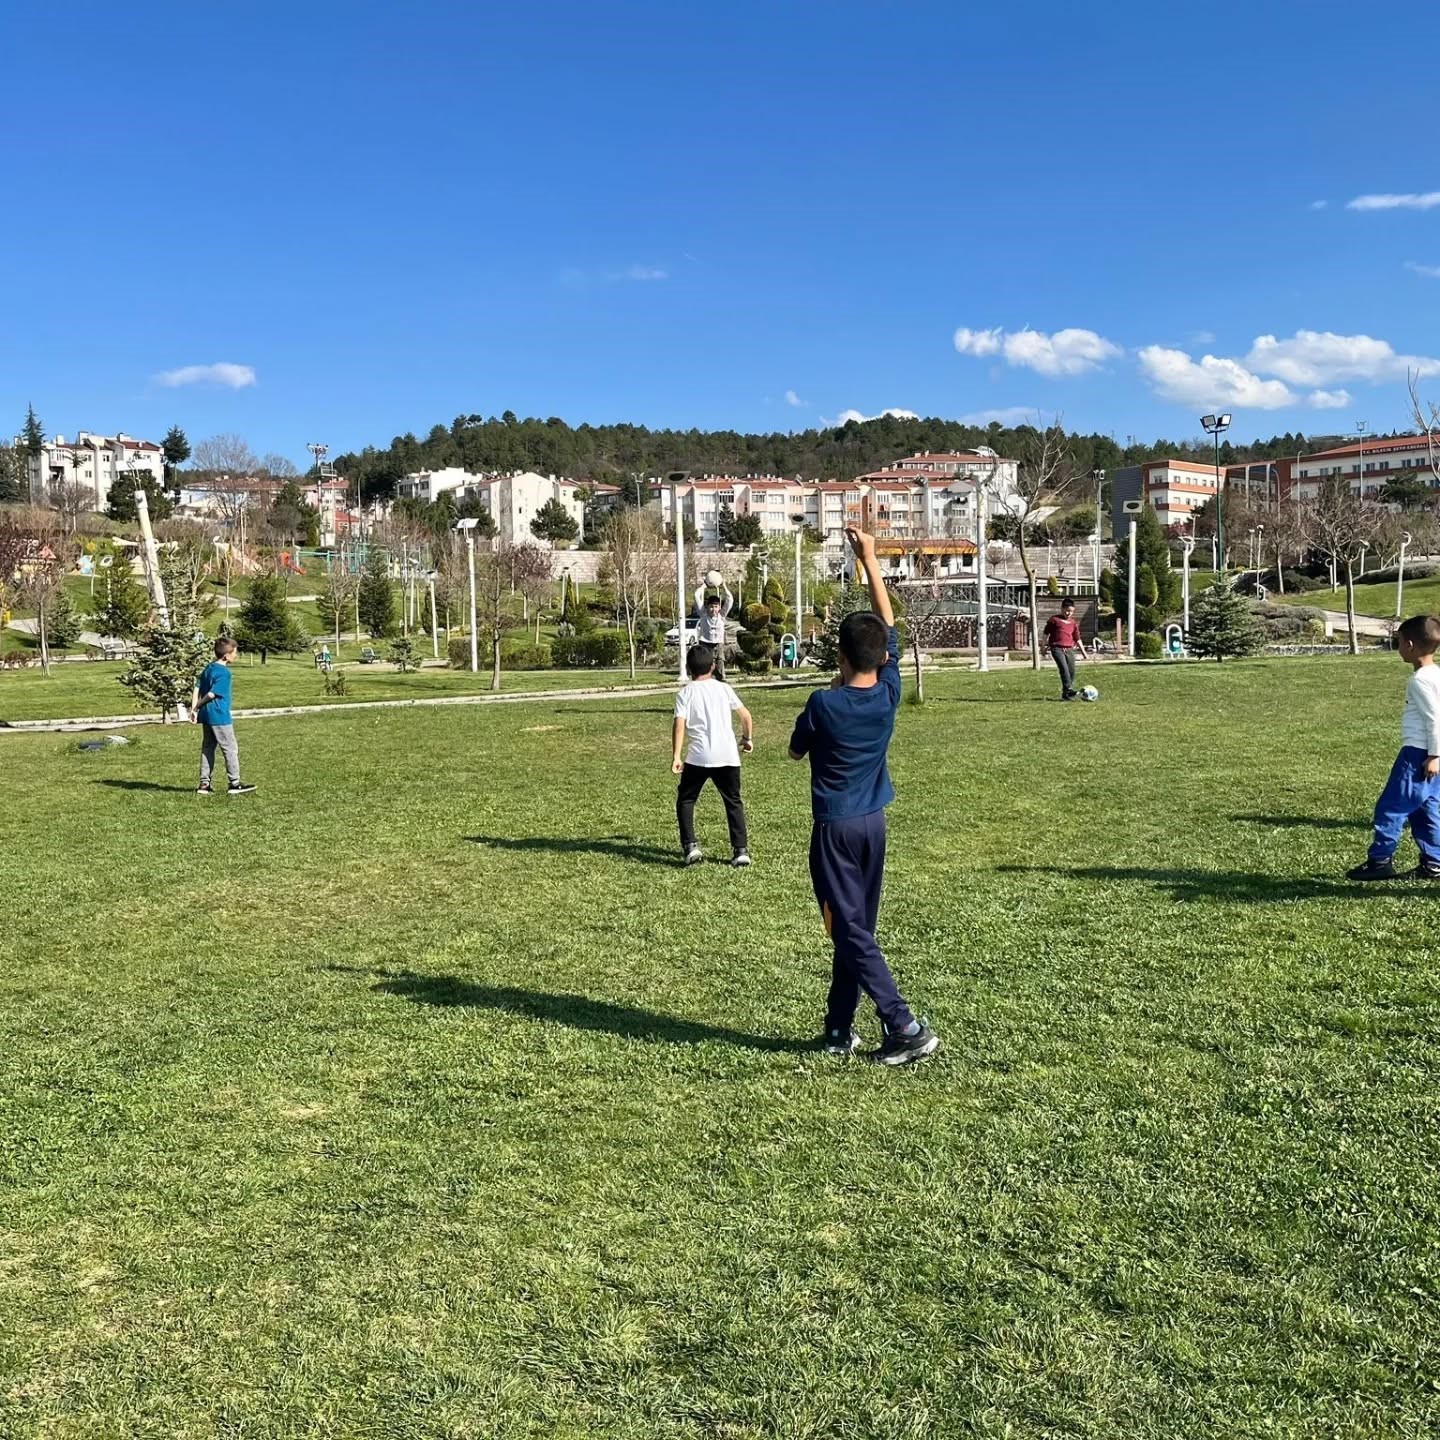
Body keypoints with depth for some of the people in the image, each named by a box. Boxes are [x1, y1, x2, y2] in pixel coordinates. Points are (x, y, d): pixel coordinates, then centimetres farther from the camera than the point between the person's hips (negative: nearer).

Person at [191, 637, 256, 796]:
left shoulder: (208, 668, 12)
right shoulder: (224, 672, -15)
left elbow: (197, 688, 8)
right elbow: (212, 694, -17)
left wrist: (194, 708, 4)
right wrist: (198, 706, -3)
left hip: (206, 715, 9)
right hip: (219, 716, -9)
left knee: (207, 747, 12)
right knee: (230, 748, -1)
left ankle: (204, 784, 14)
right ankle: (235, 783, 2)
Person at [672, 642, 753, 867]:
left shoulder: (686, 693, 3)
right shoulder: (723, 688, 10)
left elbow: (679, 724, -10)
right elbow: (745, 715, 11)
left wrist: (676, 756, -11)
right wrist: (748, 738, 28)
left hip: (698, 757, -2)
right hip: (728, 756, 2)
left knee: (685, 800, 14)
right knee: (734, 802, 13)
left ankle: (690, 846, 1)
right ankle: (741, 850, 6)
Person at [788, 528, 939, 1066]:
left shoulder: (823, 704, -16)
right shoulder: (888, 694, -5)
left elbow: (796, 750, 3)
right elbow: (888, 626, 6)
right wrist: (869, 561, 10)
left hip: (834, 828, -5)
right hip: (873, 824, 5)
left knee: (851, 932, -2)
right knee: (856, 926, 14)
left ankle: (905, 1027, -9)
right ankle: (839, 1028, 22)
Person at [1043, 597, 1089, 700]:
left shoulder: (1074, 623, 17)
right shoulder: (1054, 619, 4)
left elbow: (1077, 639, 21)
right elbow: (1046, 633, 9)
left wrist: (1083, 652, 20)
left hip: (1069, 649, 5)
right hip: (1057, 648, -5)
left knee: (1071, 671, 0)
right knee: (1064, 668, -22)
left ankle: (1065, 694, 8)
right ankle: (1068, 690, -32)